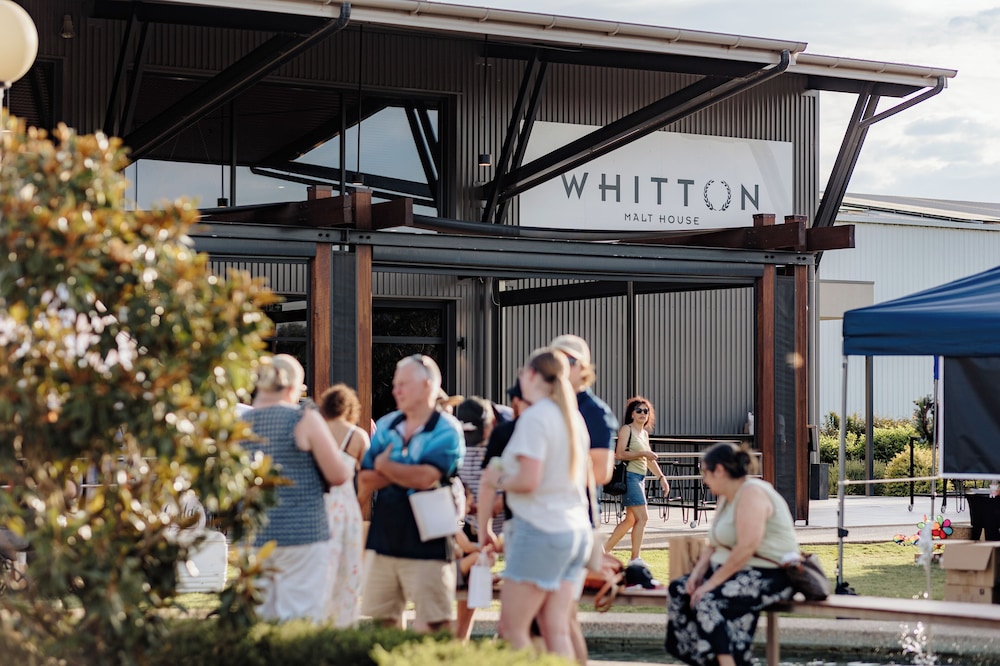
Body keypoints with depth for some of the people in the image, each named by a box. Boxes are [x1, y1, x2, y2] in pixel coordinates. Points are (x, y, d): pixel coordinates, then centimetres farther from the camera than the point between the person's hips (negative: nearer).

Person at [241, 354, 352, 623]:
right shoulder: (304, 419, -8)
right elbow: (339, 475, -7)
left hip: (253, 538, 5)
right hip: (302, 536, -5)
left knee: (261, 619, 10)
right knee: (303, 620, -3)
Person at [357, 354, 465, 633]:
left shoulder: (446, 430, -6)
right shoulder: (386, 426, 11)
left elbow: (426, 477, -19)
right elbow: (365, 481, 3)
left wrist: (385, 466, -3)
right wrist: (407, 473, -11)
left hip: (427, 545, -6)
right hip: (385, 541, 6)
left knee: (434, 625, -4)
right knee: (382, 620, 9)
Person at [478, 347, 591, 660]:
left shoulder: (535, 417, -11)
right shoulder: (574, 418, 14)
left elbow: (529, 480, -21)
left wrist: (498, 480, -1)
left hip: (540, 529, -8)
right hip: (577, 530, 8)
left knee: (512, 628, -3)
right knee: (556, 631, 6)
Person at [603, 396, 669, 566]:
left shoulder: (644, 433, 18)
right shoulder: (627, 430, -7)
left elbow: (649, 460, 24)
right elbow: (619, 454, -17)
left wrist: (661, 477, 19)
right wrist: (642, 453, -19)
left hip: (640, 478, 9)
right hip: (630, 477, -9)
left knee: (630, 520, 13)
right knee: (642, 517, -12)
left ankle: (605, 550, 20)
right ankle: (635, 558, -7)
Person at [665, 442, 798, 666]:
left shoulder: (751, 493, -15)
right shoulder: (726, 498, 17)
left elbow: (746, 548, -26)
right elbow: (714, 545, 18)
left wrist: (712, 582, -23)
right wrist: (698, 572, -2)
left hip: (770, 574, -11)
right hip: (735, 570, 11)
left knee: (709, 602, -30)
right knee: (678, 590, 0)